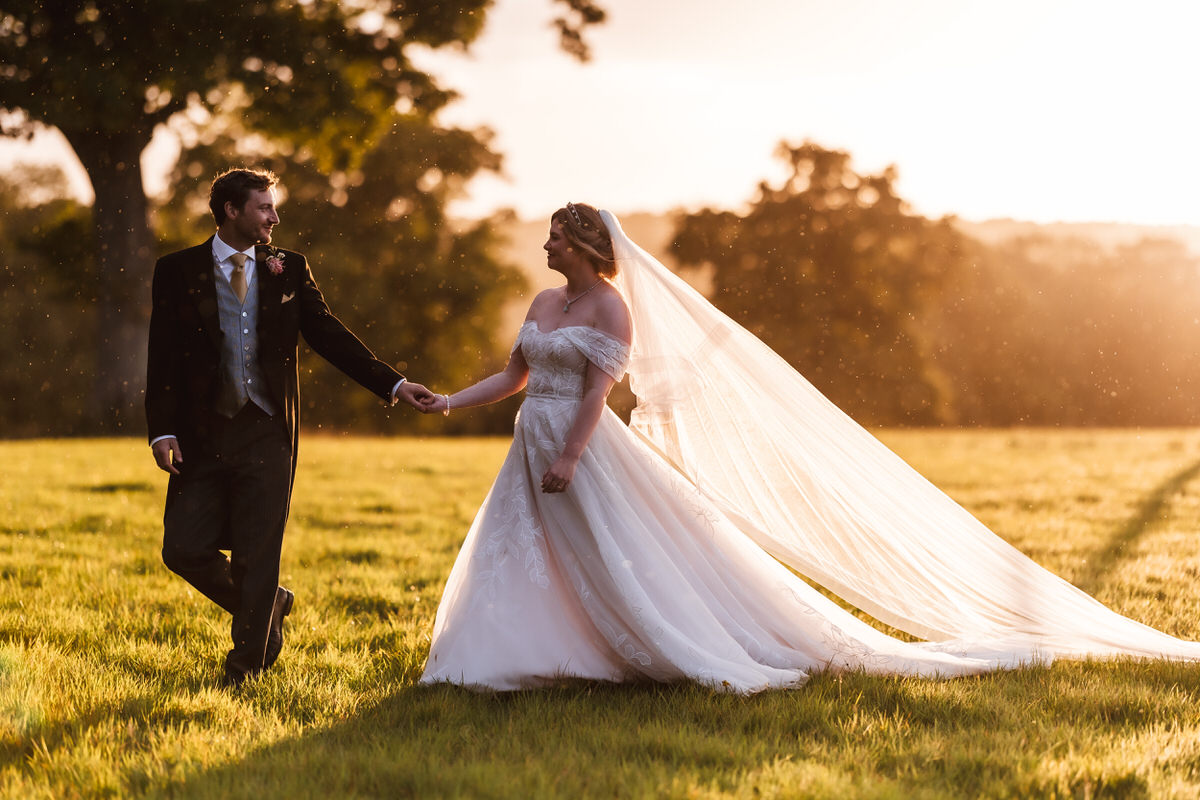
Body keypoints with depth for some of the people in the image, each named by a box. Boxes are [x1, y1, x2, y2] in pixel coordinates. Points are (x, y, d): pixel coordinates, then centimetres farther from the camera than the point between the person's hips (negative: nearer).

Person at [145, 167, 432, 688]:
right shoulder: (177, 271, 2)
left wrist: (393, 385, 0)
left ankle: (244, 669, 15)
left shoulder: (288, 269, 7)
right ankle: (269, 606, 24)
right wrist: (162, 430, -9)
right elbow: (162, 357, 1)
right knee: (184, 549, -1)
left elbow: (328, 335, 8)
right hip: (202, 435, 0)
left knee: (257, 557, 0)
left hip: (267, 435, 0)